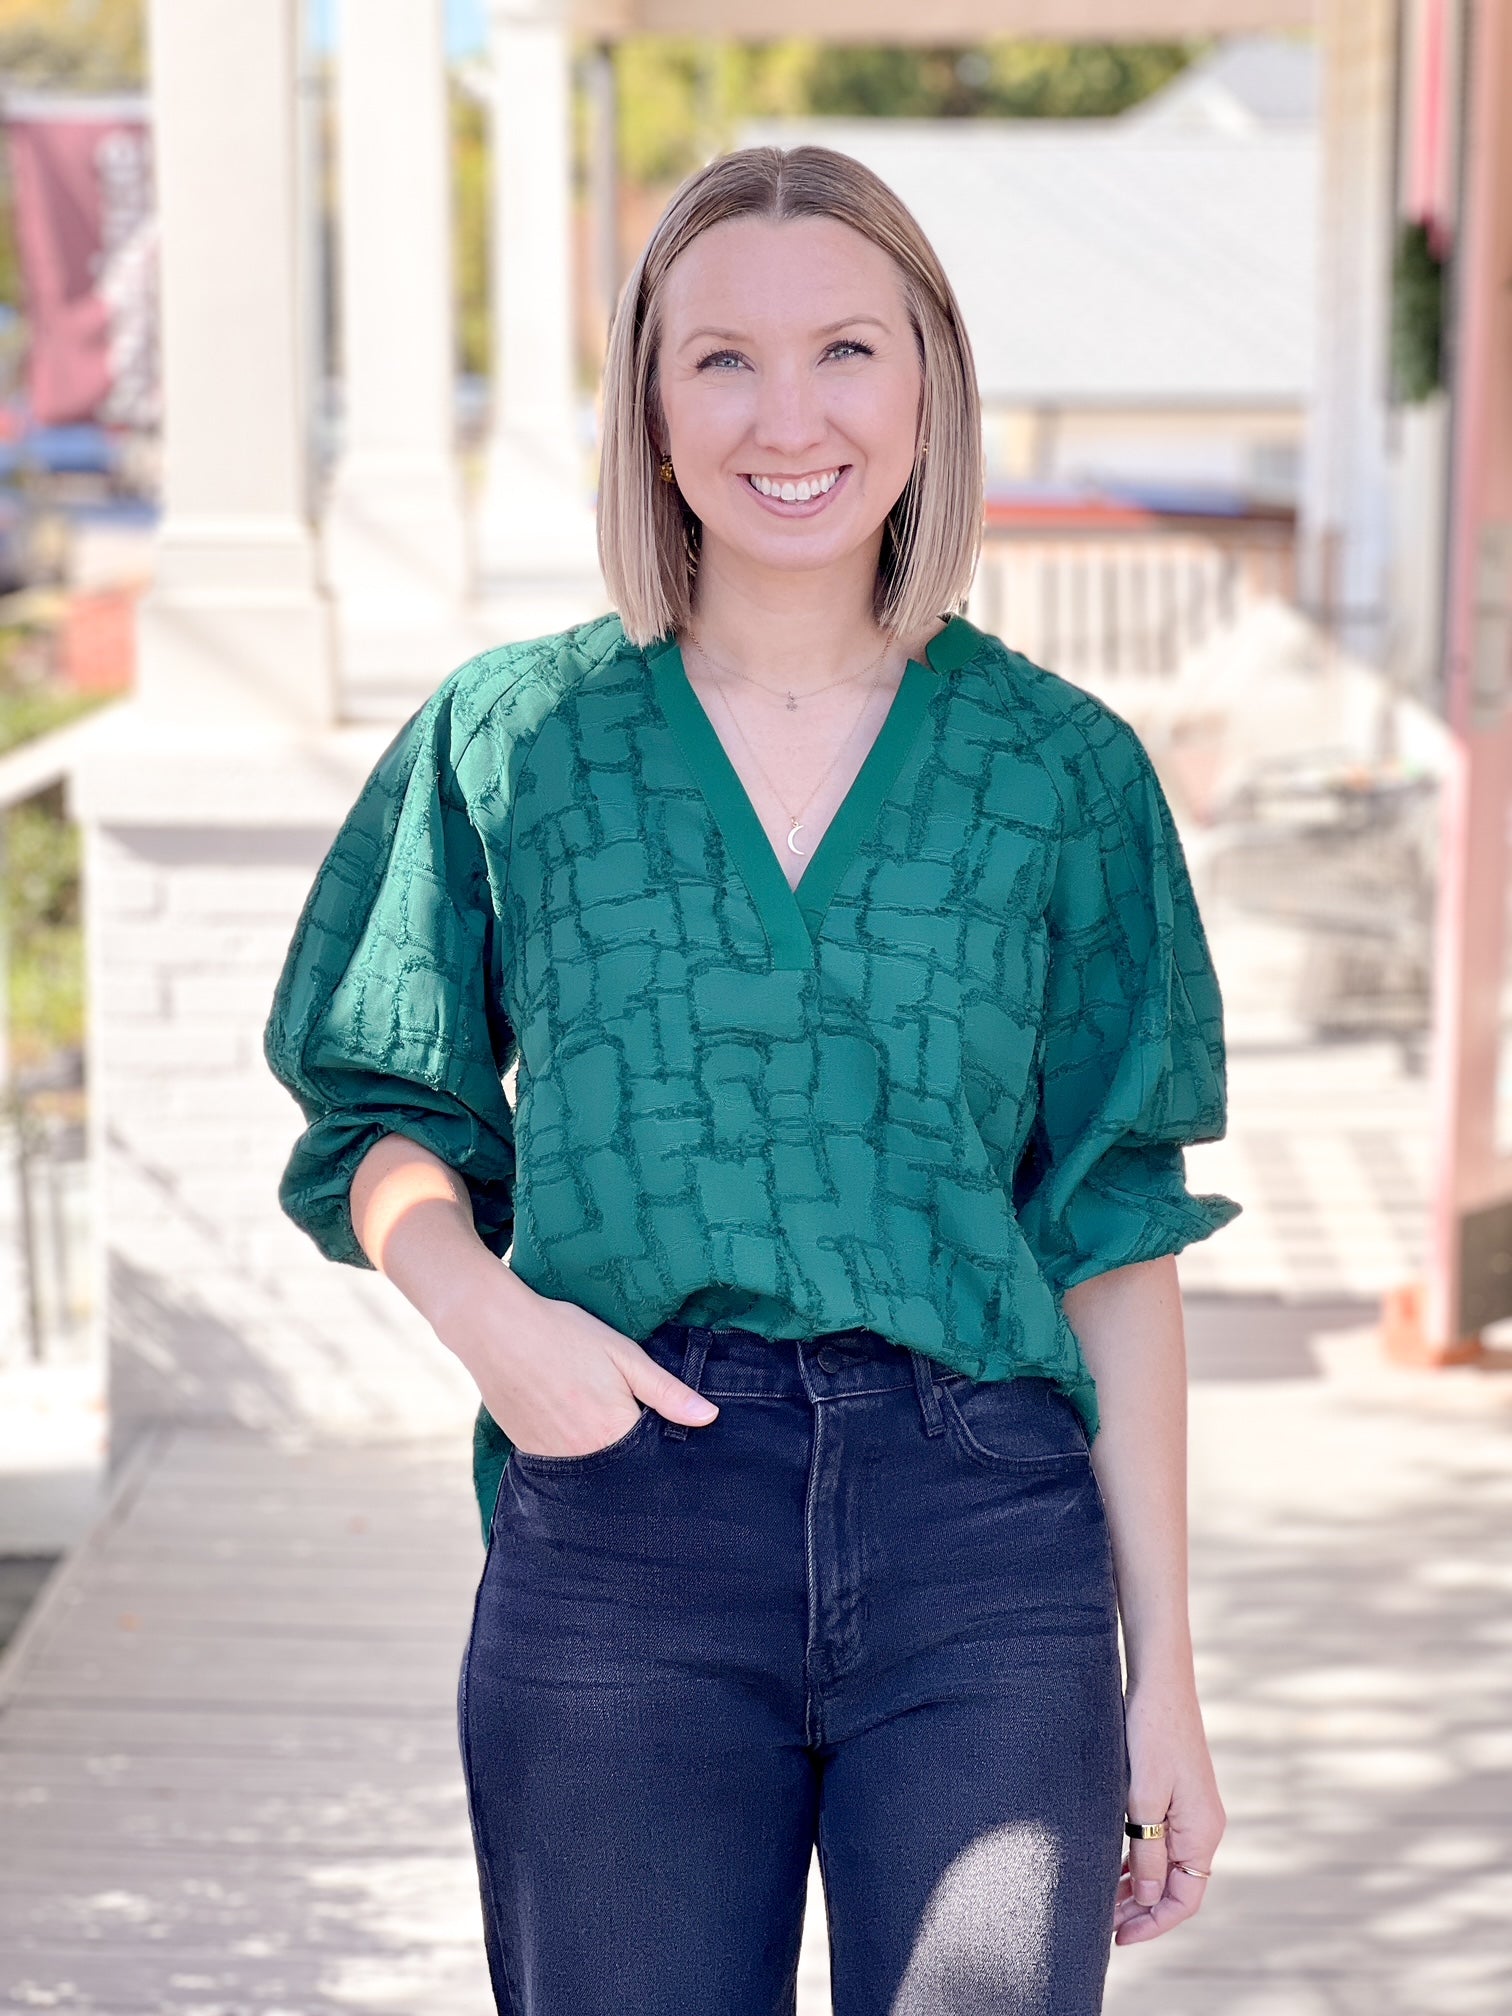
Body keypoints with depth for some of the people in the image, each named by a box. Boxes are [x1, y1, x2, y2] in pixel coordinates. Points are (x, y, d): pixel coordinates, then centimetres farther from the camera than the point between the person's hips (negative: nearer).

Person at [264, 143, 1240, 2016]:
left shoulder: (1059, 767, 6)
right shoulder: (509, 736, 6)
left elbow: (1114, 1236, 7)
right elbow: (386, 1124, 12)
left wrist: (1165, 1666, 6)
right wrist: (481, 1305, -10)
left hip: (983, 1533, 0)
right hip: (618, 1529, 0)